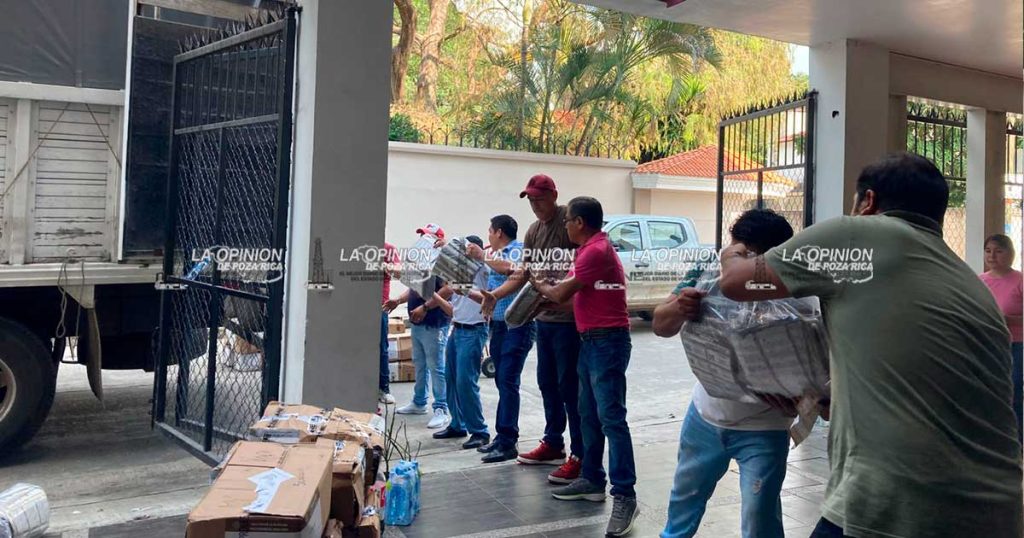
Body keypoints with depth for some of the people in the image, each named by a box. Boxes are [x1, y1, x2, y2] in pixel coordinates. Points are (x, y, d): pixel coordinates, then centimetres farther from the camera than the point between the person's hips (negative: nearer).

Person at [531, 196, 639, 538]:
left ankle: (624, 496, -11)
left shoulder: (596, 251, -16)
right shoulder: (591, 249, 18)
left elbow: (562, 294, -12)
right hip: (591, 341, 11)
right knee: (589, 415, 15)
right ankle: (592, 480, 24)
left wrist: (540, 285, 7)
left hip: (608, 342, -11)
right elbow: (572, 291, 16)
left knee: (611, 418, -12)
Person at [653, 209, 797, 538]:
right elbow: (661, 326, -16)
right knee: (685, 493, 24)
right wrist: (678, 309, -39)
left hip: (762, 429, -4)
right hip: (706, 414, 4)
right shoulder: (708, 271, -15)